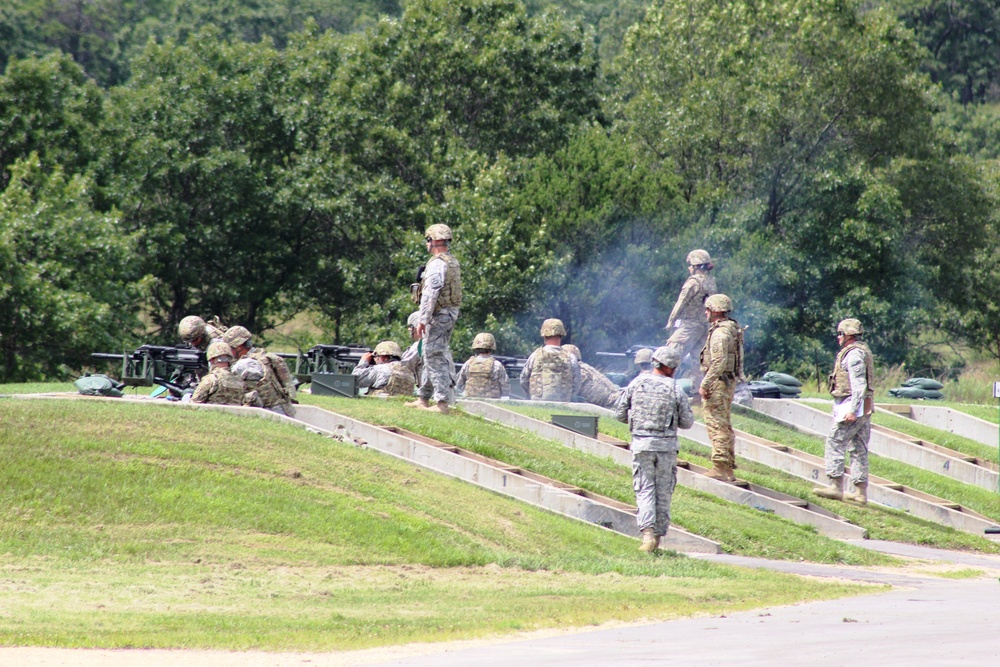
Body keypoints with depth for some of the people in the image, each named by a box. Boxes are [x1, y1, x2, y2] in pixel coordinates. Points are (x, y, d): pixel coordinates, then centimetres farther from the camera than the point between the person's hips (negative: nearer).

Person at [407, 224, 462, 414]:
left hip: (438, 315, -10)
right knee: (433, 357, 17)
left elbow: (430, 294, -22)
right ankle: (423, 398, 24)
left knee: (435, 358, -8)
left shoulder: (437, 263, -17)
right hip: (451, 314, 10)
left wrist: (422, 320, -21)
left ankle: (442, 402, -11)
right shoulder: (454, 263, 14)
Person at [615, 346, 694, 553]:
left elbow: (620, 414, 2)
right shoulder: (675, 390, -6)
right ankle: (658, 536, 15)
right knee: (664, 493, 11)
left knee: (645, 491, 1)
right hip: (666, 446, 0)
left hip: (641, 444, 1)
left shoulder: (636, 384, -2)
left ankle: (647, 533, -17)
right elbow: (687, 422, 0)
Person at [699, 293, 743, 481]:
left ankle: (720, 468, -11)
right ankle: (728, 469, 19)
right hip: (729, 381, 11)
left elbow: (719, 362, -25)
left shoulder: (720, 332, -17)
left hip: (718, 382, -11)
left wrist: (705, 384, -22)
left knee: (716, 424, -9)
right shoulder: (732, 329, 15)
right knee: (724, 425, 15)